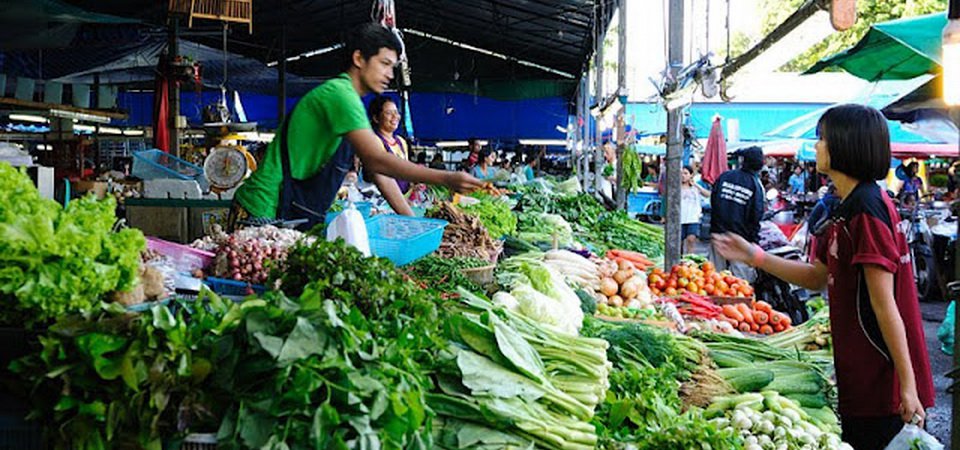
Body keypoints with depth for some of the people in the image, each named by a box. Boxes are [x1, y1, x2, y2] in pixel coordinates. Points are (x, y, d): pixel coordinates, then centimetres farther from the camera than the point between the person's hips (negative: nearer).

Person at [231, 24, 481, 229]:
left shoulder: (348, 100, 16)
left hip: (294, 218, 10)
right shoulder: (338, 93, -16)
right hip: (266, 215, -10)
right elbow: (376, 161, -26)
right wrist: (446, 179, -27)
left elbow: (379, 168, 16)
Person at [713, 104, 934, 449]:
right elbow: (818, 277, 19)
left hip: (881, 379, -10)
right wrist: (754, 256, 15)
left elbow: (885, 304, -22)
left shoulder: (867, 208, -20)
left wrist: (908, 385, -20)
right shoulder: (848, 208, 11)